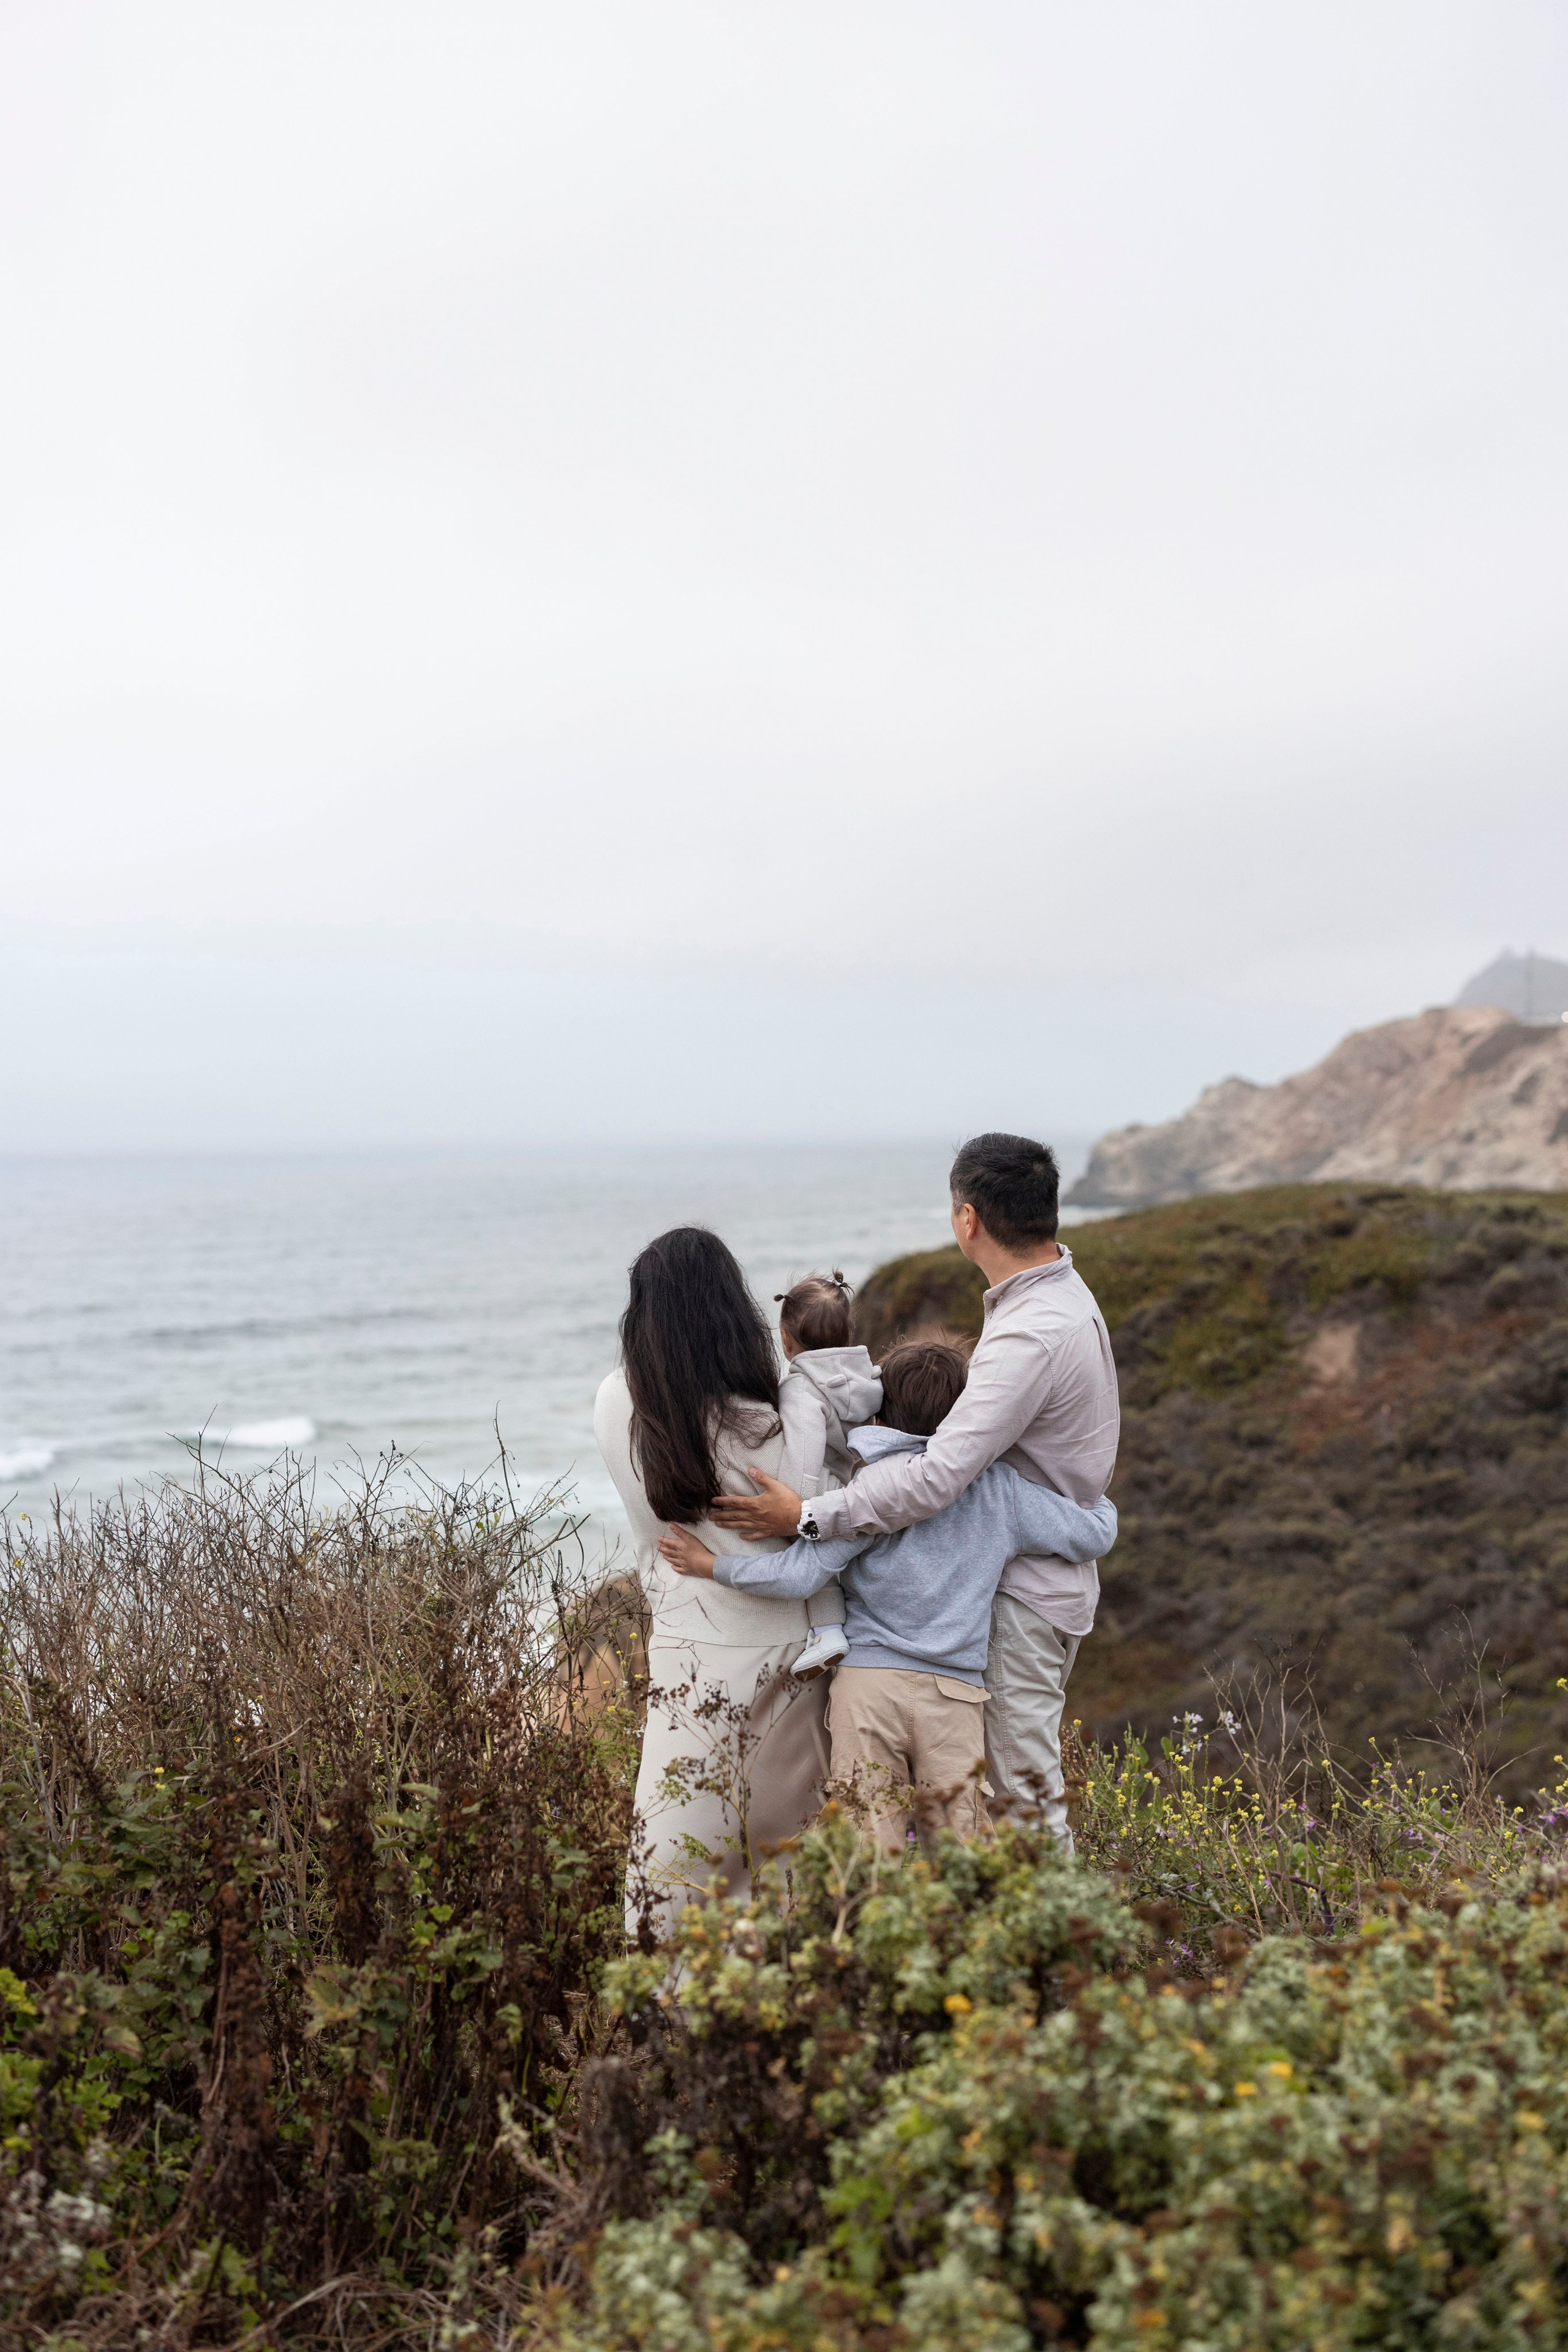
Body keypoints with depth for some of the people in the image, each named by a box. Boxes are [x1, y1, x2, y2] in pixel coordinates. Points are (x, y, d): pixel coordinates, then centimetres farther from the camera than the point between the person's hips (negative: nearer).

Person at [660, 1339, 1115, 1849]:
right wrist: (1099, 1501, 36)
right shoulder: (998, 1486, 7)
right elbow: (1095, 1534, 14)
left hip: (867, 1681, -2)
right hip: (955, 1693, 2)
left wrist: (710, 1564, 4)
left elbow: (798, 1578, -8)